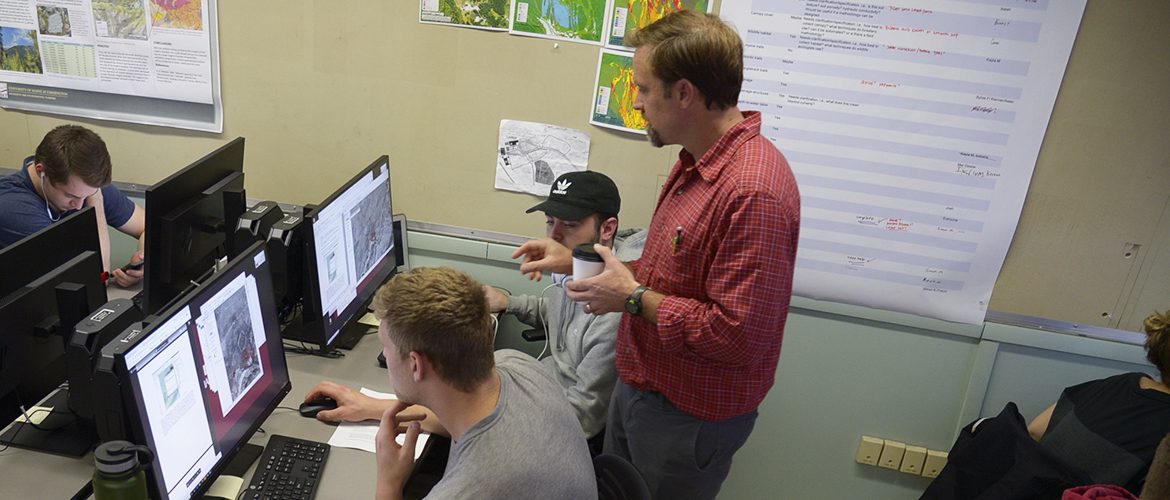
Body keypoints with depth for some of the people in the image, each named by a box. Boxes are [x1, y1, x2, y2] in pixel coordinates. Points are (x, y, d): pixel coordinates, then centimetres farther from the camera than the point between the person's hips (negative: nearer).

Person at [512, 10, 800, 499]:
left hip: (688, 417, -9)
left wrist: (634, 297, -21)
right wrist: (577, 262, 7)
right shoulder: (695, 164, 3)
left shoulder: (754, 191, -30)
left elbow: (739, 336, -31)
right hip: (638, 387, 9)